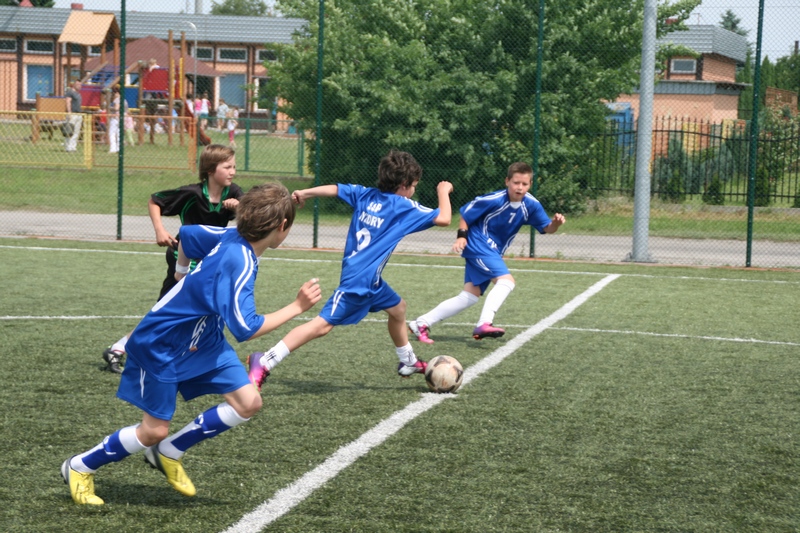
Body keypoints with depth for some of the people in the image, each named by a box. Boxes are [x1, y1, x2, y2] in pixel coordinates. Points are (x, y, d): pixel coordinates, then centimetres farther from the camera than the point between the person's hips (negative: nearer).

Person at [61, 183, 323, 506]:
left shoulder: (231, 237, -8)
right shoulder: (239, 264, -32)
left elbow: (188, 234, 10)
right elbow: (245, 329, -36)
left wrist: (182, 272, 27)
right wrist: (297, 308, -33)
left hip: (203, 340, 9)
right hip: (161, 346, -9)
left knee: (248, 403, -3)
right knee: (156, 430, 0)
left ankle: (169, 453, 14)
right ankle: (80, 467, 23)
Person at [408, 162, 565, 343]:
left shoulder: (531, 205, -5)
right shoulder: (493, 200, -19)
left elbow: (547, 228, -4)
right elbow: (465, 214, -8)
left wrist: (555, 223, -26)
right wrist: (462, 236, -20)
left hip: (493, 252, 7)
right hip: (477, 245, -7)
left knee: (470, 297, 6)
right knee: (506, 280, -25)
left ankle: (421, 323, 12)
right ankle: (484, 324, -30)